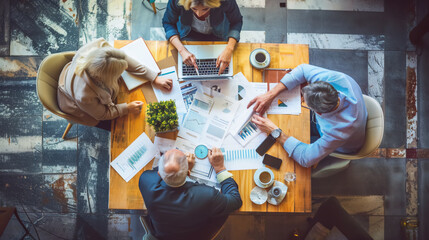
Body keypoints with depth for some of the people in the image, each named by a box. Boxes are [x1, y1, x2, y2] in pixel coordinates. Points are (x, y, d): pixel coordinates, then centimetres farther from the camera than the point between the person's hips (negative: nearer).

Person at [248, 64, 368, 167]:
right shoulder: (338, 78, -37)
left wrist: (275, 131, -35)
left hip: (341, 149, -5)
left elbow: (306, 158, -38)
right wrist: (271, 94, -31)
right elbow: (303, 69, -22)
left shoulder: (340, 129, -48)